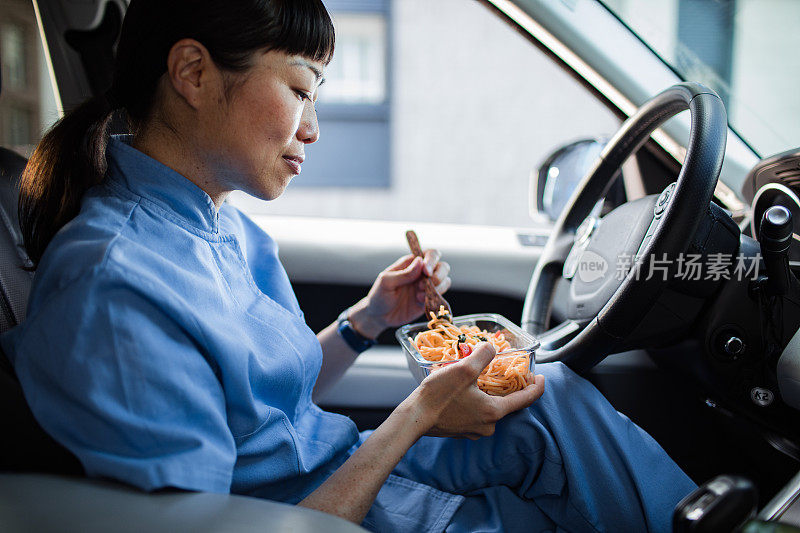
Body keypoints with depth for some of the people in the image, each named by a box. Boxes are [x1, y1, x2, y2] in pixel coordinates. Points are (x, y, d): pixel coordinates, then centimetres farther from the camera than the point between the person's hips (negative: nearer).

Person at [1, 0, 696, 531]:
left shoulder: (228, 228, 2)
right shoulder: (112, 291, -28)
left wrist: (371, 318, -2)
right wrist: (416, 419, -25)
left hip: (343, 464, 8)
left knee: (555, 398, -4)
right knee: (560, 411, -7)